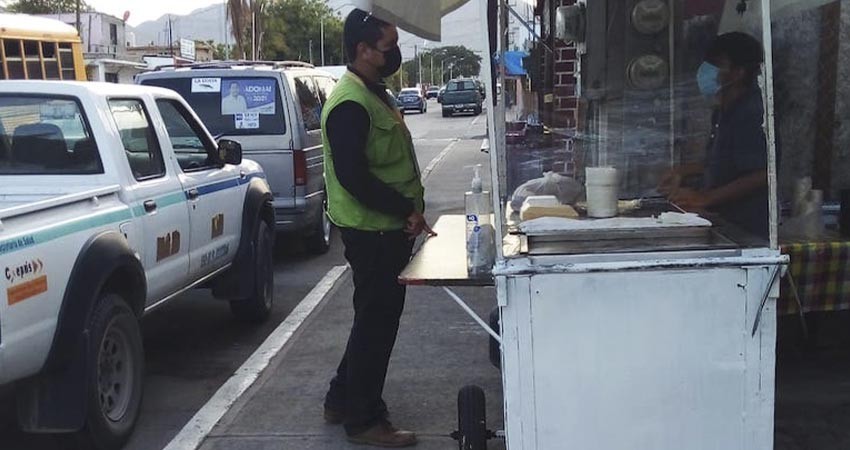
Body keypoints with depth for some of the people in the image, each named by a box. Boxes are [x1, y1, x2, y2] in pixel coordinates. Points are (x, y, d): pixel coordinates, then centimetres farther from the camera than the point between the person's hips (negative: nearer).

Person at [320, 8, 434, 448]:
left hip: (389, 228, 10)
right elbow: (352, 175, -25)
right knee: (376, 321, -1)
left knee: (378, 319, 18)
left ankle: (342, 400, 31)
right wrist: (406, 210, -20)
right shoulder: (350, 104, -19)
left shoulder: (374, 94, 14)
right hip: (372, 232, -10)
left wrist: (409, 210, 10)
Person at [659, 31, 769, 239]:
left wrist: (703, 198, -23)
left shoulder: (751, 114, -17)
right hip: (723, 221, 9)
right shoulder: (724, 112, 14)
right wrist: (684, 172, 19)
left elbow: (758, 176, -24)